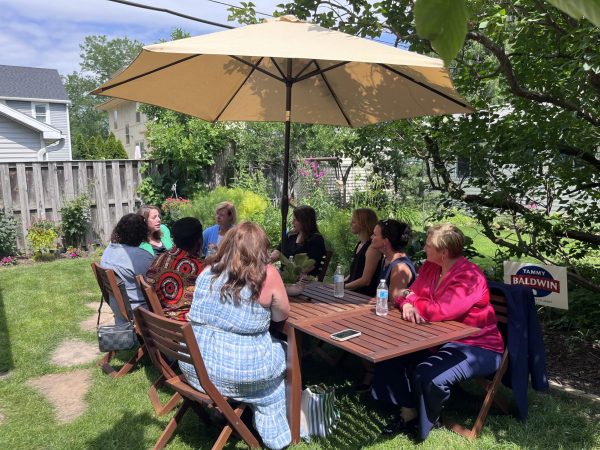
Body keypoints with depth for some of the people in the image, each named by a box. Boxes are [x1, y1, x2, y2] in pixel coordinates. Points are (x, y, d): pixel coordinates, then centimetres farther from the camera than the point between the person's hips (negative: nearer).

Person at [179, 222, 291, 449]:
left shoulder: (207, 271, 3)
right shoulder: (267, 275, -12)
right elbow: (282, 316, 1)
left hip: (193, 366, 6)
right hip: (237, 371, -5)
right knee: (280, 352, 25)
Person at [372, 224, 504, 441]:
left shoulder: (469, 277, -25)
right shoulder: (430, 267, 2)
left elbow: (438, 312, -33)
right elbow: (410, 294, 7)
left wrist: (410, 297, -14)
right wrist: (407, 305, -20)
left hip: (476, 346, -9)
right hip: (440, 339, 9)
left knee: (427, 375, -31)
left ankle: (424, 423, 2)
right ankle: (408, 412, 9)